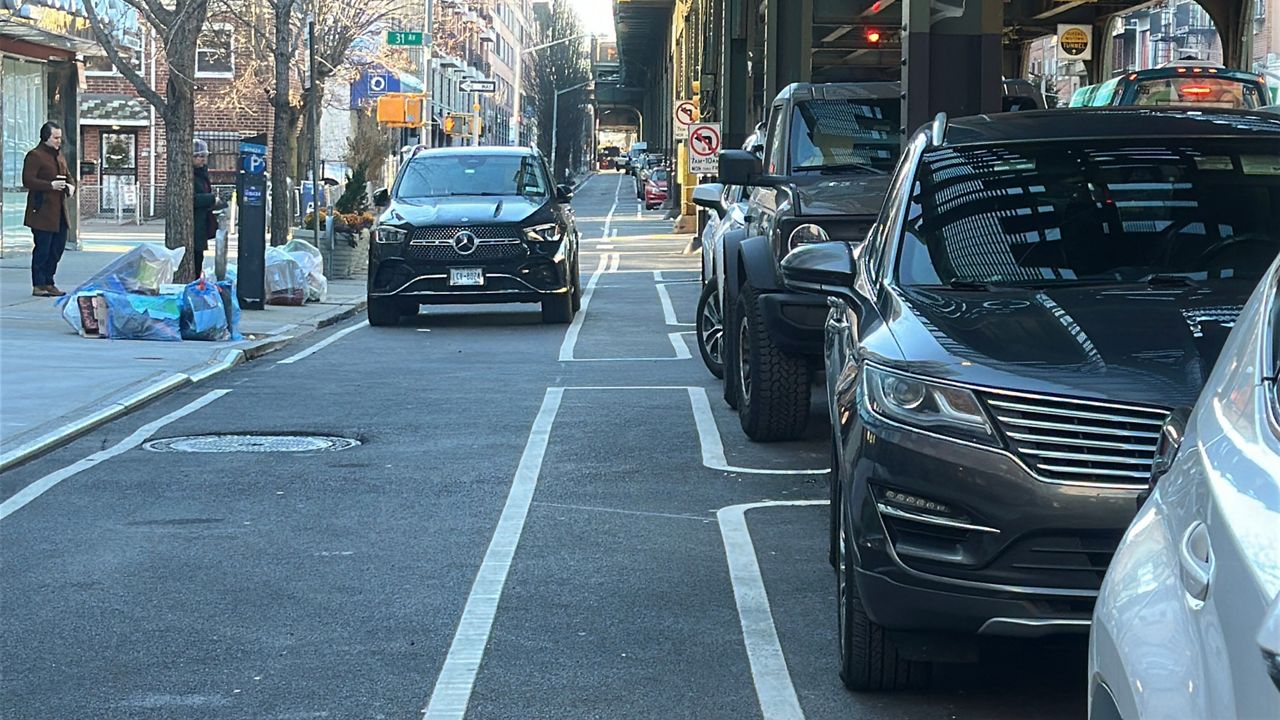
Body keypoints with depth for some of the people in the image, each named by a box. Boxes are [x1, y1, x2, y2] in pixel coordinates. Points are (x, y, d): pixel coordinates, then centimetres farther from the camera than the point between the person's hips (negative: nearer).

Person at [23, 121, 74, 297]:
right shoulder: (35, 156, -8)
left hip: (59, 212, 8)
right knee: (42, 249, -6)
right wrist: (51, 185, -23)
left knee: (58, 248, 10)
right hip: (42, 212, -8)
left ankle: (48, 283, 19)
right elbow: (28, 181, -16)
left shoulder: (59, 156, 19)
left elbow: (67, 176, 29)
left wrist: (70, 187, 6)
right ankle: (38, 286, 1)